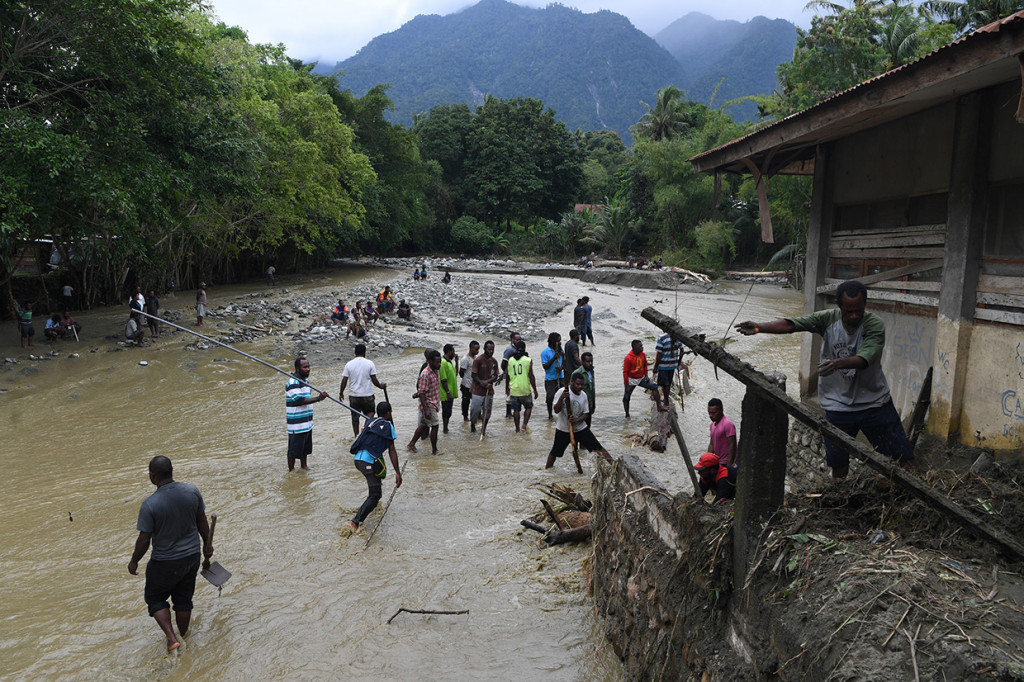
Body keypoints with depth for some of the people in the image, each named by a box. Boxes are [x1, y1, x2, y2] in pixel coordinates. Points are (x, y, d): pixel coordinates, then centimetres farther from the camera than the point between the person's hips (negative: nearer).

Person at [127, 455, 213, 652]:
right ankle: (183, 635, 38)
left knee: (155, 598, 20)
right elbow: (202, 522, 0)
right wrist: (207, 544, 16)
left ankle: (171, 638, 10)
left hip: (165, 562, -4)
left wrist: (134, 561, 2)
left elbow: (144, 540, -16)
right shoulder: (192, 491, -12)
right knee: (183, 598, 22)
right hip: (192, 555, 4)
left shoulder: (149, 505, -25)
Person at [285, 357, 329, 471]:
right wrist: (318, 398, -33)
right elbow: (300, 400, -28)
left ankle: (304, 466, 34)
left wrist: (319, 397, 12)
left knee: (306, 447, 20)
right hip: (297, 424, -9)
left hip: (307, 422, 9)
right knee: (294, 448, 1)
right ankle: (291, 470, 13)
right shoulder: (293, 383, -20)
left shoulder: (304, 380, 12)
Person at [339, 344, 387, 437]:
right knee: (370, 412, 20)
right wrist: (381, 386, 12)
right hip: (367, 394, -1)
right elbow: (374, 380, -7)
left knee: (355, 417, 14)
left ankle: (356, 436, 21)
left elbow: (344, 380, -4)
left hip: (353, 395, 1)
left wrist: (341, 393, 9)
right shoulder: (370, 363, -8)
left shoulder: (349, 364, -5)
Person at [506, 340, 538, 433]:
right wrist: (535, 390, -3)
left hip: (514, 390, 3)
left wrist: (507, 388, 22)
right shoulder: (528, 360, -7)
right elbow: (531, 376, -9)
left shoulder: (510, 360, 4)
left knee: (516, 409, 11)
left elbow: (507, 376, 9)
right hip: (525, 390, -3)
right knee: (528, 407, 14)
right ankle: (524, 425, 1)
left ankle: (517, 429, 15)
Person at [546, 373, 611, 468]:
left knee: (598, 448, -4)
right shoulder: (562, 392, -15)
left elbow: (585, 414, 0)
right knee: (555, 452, 9)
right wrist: (561, 398, -36)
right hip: (563, 429, -2)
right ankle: (547, 469, 30)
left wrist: (577, 420, -21)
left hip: (581, 428, 2)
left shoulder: (583, 395, -3)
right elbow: (556, 411, -20)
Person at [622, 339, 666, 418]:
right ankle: (627, 415, 19)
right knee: (626, 397, 2)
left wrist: (646, 375, 3)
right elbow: (625, 372, -17)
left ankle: (659, 406, -6)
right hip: (631, 380, -5)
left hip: (641, 378, 5)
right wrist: (626, 386, -16)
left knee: (654, 386, -8)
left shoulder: (643, 354, -5)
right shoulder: (628, 358, -23)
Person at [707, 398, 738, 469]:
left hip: (727, 463, -9)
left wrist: (729, 465, -23)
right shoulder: (713, 424, 12)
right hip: (718, 462, 9)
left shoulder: (727, 424, -17)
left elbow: (732, 445, -21)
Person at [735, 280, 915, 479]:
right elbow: (791, 324, -22)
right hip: (838, 406, 1)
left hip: (875, 403, -1)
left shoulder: (874, 324, -15)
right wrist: (759, 327, -39)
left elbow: (865, 359, -32)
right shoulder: (828, 319, -8)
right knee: (839, 465, 9)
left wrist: (839, 363, -52)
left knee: (904, 459, 5)